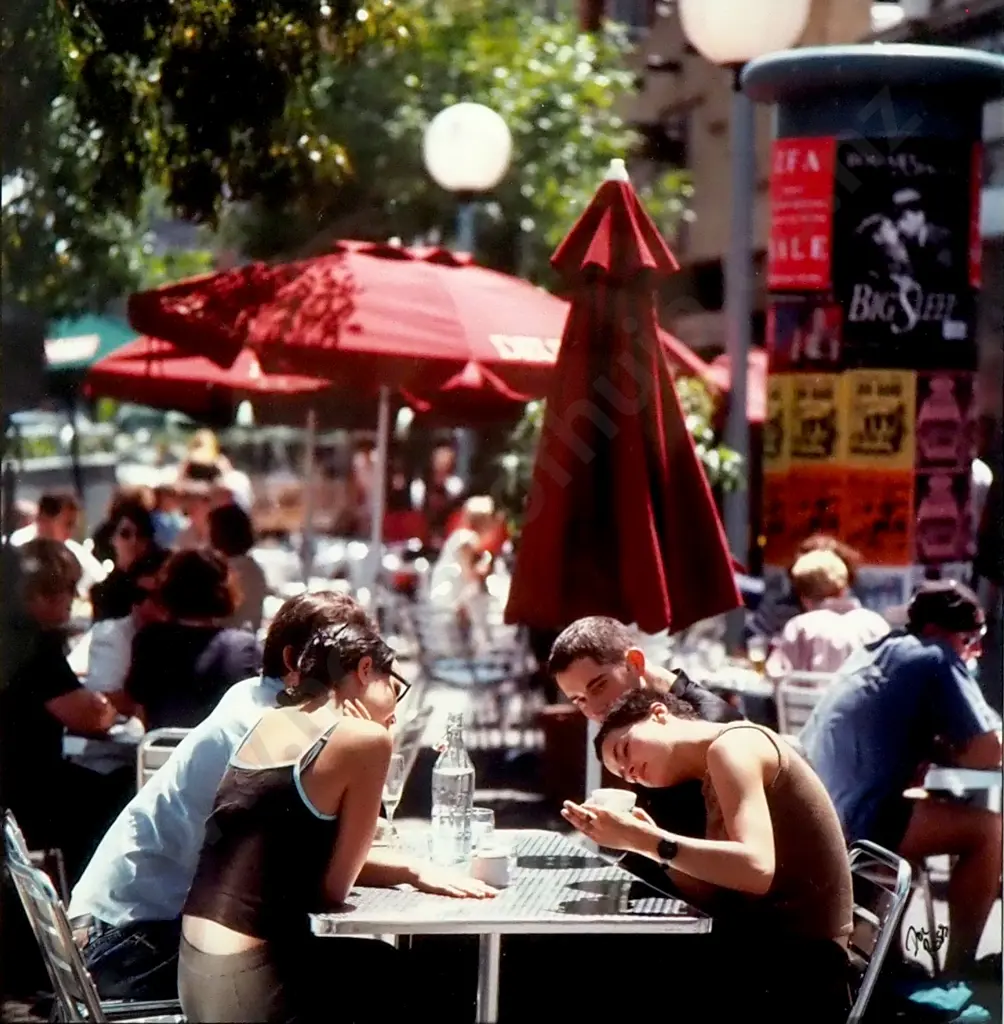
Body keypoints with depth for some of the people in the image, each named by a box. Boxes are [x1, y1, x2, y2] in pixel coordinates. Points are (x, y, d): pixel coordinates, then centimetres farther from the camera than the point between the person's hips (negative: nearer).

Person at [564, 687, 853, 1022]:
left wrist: (644, 839, -19)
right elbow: (716, 898, 10)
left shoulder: (732, 744, -8)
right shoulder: (714, 781, 20)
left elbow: (756, 869, -22)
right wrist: (645, 841, 0)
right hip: (765, 951, 9)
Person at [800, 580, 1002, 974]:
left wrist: (937, 750, 15)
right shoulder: (936, 659, -3)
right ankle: (957, 969, 5)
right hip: (852, 822, -10)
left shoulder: (877, 650, 20)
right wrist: (950, 753, 10)